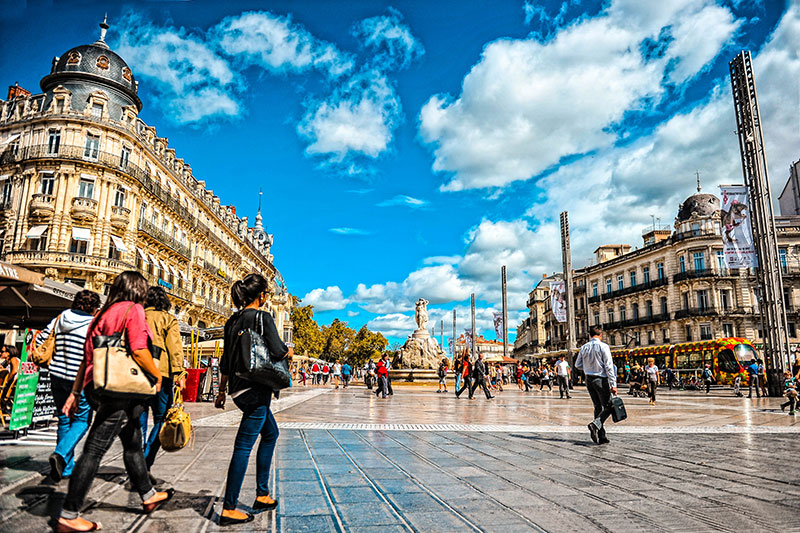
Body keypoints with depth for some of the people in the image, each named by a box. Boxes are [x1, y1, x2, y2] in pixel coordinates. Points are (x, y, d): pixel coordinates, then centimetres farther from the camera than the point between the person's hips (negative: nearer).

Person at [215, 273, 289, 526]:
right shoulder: (263, 317, -12)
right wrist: (289, 350, 1)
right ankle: (229, 509, 5)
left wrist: (222, 391, 20)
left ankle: (262, 495, 27)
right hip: (255, 389, -9)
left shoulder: (232, 321, 11)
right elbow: (277, 351, -21)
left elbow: (225, 361, 14)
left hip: (238, 388, 9)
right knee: (243, 446, -3)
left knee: (270, 433, 22)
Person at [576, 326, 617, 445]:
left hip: (589, 379, 6)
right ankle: (596, 424, -21)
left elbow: (577, 365, 8)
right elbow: (609, 366, -13)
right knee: (608, 407, 3)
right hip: (601, 379, -5)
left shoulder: (584, 347, 5)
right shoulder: (603, 346, -10)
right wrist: (613, 384, -14)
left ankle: (601, 437, 12)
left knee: (598, 407, 12)